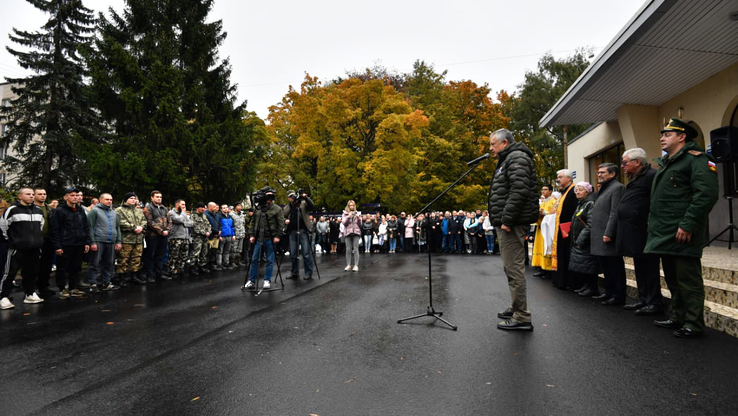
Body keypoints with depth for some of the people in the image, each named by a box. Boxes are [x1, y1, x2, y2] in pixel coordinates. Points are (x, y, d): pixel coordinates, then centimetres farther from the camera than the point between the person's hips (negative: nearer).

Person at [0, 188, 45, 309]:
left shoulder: (39, 211, 12)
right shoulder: (12, 210, -7)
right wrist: (10, 239, 0)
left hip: (34, 248, 6)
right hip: (17, 248, -6)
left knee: (31, 272, 13)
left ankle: (30, 294, 24)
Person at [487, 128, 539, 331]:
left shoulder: (517, 158, -9)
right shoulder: (507, 160, 24)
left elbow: (519, 190, -23)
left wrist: (506, 219, -24)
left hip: (512, 223, -11)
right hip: (507, 223, 11)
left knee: (514, 268, -9)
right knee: (511, 267, 17)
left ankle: (522, 317, -5)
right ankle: (516, 308, 28)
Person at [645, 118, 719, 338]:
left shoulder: (695, 159, -9)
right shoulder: (665, 163, 20)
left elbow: (706, 194, -20)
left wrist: (688, 225, -23)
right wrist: (654, 226, 18)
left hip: (682, 235, -10)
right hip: (665, 235, 10)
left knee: (688, 280, -2)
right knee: (673, 279, 17)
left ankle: (693, 324, 7)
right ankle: (677, 318, 28)